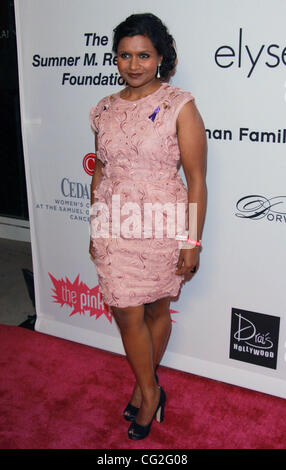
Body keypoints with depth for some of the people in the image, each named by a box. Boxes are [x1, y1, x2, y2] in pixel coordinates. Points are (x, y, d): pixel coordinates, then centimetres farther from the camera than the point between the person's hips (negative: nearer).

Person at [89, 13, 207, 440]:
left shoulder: (180, 106, -8)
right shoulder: (105, 110, 6)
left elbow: (196, 180, -9)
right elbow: (100, 171, 13)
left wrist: (193, 241, -11)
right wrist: (95, 229, 14)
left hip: (163, 228, -3)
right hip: (115, 229, 4)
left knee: (156, 310, 12)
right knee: (126, 314, 5)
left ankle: (146, 386, 37)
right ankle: (150, 391, 29)